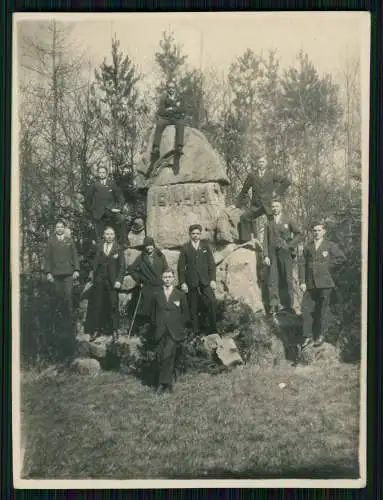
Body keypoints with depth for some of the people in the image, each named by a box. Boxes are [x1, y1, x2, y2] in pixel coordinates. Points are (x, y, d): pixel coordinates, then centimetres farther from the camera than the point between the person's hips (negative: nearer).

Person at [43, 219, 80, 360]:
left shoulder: (70, 241, 12)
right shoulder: (50, 241, 9)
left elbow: (75, 256, 10)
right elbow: (47, 258, 6)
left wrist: (76, 270, -1)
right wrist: (48, 272, -3)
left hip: (68, 273, 0)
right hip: (55, 274, 0)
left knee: (68, 298, -7)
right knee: (56, 299, 1)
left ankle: (69, 325, -1)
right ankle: (56, 325, 11)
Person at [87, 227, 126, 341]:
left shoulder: (118, 249, 2)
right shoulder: (99, 248, 8)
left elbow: (122, 267, -1)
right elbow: (95, 264, 6)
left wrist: (119, 280, -9)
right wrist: (92, 273, -6)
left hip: (112, 282, -2)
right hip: (99, 281, 2)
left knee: (113, 306, 3)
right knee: (96, 306, 4)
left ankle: (114, 331, 14)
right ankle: (95, 330, 13)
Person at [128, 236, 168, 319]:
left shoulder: (160, 256, 4)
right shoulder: (141, 258, 3)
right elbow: (131, 269, 10)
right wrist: (139, 279, 7)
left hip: (160, 287, 0)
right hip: (147, 288, 0)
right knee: (147, 311, 0)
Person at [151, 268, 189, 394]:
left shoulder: (180, 295, 7)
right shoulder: (156, 295, 12)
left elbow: (185, 314, 10)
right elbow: (153, 314, 16)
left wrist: (178, 326, 3)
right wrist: (157, 326, 8)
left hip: (174, 333, -2)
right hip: (160, 332, 2)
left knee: (168, 356, -16)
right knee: (160, 358, 0)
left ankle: (164, 382, -6)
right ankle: (166, 383, 11)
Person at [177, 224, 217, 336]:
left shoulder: (206, 246, 10)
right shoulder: (185, 248, 5)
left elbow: (211, 263, 7)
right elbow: (181, 266, 4)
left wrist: (213, 279, -2)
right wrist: (182, 282, -4)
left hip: (205, 281, 1)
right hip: (191, 283, -1)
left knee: (211, 303, -11)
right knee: (193, 309, 2)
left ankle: (213, 329, 0)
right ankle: (195, 332, 10)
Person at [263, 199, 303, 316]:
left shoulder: (288, 221, 8)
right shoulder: (269, 223, 13)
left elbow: (300, 234, 7)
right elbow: (265, 240, 9)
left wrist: (290, 245, -3)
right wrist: (266, 255, -1)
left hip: (285, 253, -2)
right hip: (272, 254, 2)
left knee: (286, 279, -2)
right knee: (272, 280, -4)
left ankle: (288, 305, 4)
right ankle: (273, 305, -3)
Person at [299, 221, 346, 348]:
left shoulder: (330, 246, 4)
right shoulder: (307, 247, 13)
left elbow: (342, 259, -5)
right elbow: (302, 265, 9)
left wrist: (329, 268, -2)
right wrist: (302, 281, 0)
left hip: (325, 283, -3)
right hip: (310, 284, 3)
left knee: (323, 309, 4)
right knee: (307, 309, 0)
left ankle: (321, 335, 15)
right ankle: (308, 336, 8)